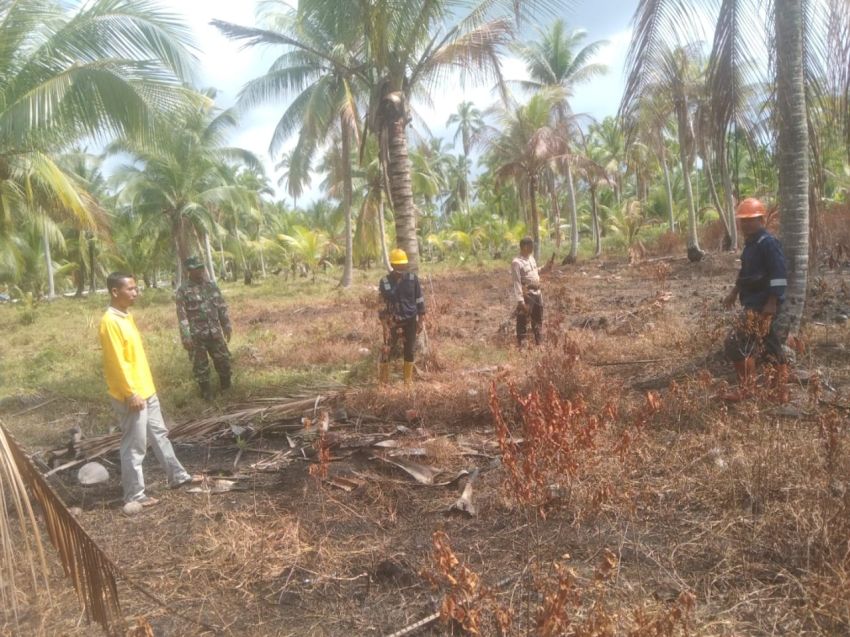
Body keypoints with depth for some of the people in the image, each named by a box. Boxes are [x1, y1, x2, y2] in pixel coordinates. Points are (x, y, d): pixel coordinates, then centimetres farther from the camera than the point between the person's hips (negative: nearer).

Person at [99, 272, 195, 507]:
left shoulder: (126, 316, 10)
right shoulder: (110, 322, -20)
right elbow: (117, 363, -22)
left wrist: (143, 389, 20)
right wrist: (131, 394, -21)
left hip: (146, 390, 10)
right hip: (131, 396, -10)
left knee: (159, 435, 19)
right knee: (134, 446, 1)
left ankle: (177, 476, 31)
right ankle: (134, 495, 14)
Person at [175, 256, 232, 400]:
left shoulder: (211, 285, 6)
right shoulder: (183, 290, -10)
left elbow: (222, 308, 11)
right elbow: (182, 316, -13)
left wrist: (227, 326, 10)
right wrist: (186, 338, -17)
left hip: (215, 333, 5)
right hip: (196, 336, -5)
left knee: (224, 361, 12)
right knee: (200, 366, 6)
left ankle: (227, 389, 30)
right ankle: (207, 394, 19)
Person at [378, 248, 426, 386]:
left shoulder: (412, 279, -4)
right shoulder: (385, 282, -6)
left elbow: (419, 300, 3)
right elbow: (381, 304, -2)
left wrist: (421, 320, 1)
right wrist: (385, 325, -7)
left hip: (410, 321, 1)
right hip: (393, 322, -1)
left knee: (409, 351, 9)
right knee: (386, 350, -3)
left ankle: (408, 381, 21)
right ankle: (383, 381, 8)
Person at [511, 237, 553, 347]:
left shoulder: (531, 258, 8)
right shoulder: (517, 262, -17)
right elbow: (517, 283, -20)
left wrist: (546, 268, 8)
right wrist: (520, 301, -23)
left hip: (537, 293, 9)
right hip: (527, 295, -9)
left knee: (538, 321, 20)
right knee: (523, 322, -2)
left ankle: (539, 343, 34)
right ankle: (521, 346, 6)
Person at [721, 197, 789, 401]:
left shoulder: (768, 243, -17)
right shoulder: (751, 242, 13)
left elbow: (779, 275, -21)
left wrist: (772, 303, -23)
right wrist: (734, 293, 25)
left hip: (763, 305, -10)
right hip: (754, 302, 10)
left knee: (737, 343, -10)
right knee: (766, 341, 22)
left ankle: (743, 389, 0)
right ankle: (783, 376, 39)